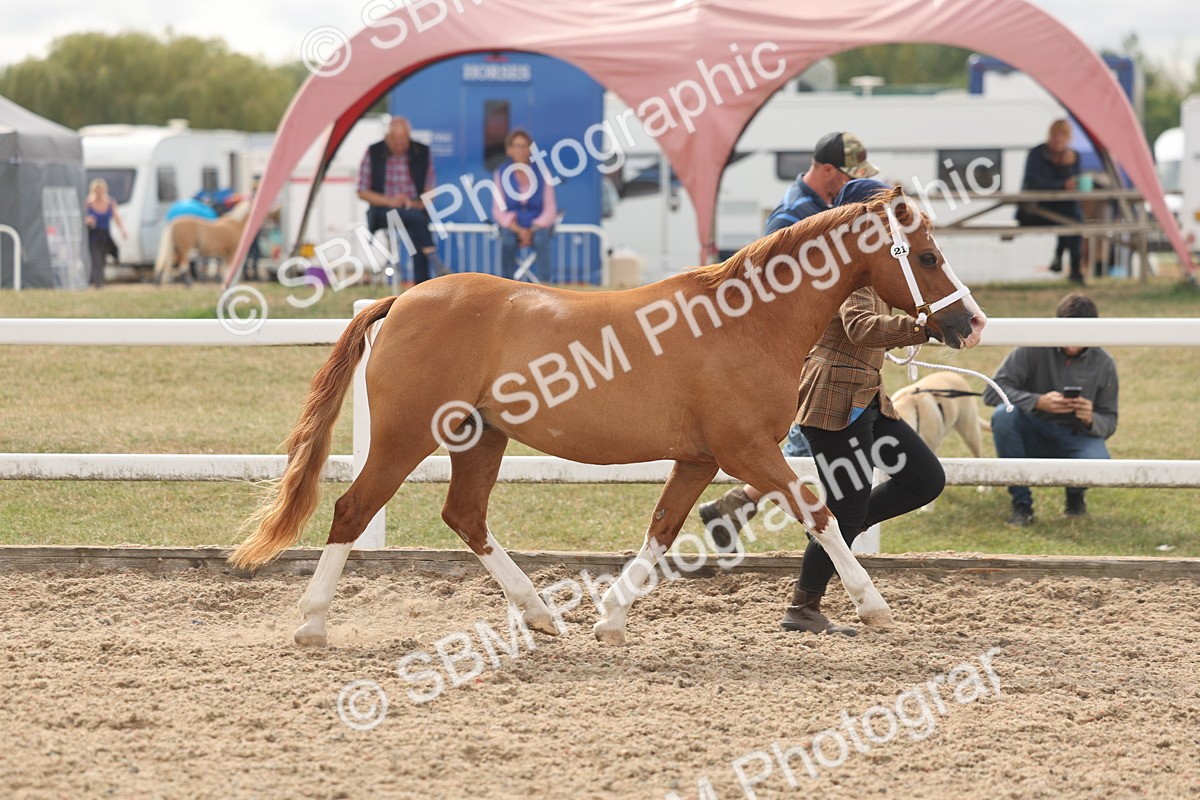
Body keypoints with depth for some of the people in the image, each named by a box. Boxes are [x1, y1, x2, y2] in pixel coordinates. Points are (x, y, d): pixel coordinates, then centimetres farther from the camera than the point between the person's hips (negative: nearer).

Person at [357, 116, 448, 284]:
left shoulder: (422, 153, 4)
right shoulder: (373, 154, 0)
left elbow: (430, 189, 11)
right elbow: (362, 192, 2)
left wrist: (420, 204, -11)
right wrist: (389, 201, -12)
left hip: (414, 209, 1)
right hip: (383, 212, -1)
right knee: (416, 218, -35)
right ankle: (436, 264, -42)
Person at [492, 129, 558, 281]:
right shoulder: (502, 174, 0)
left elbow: (550, 210, -2)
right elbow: (498, 210, -3)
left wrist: (533, 230, -17)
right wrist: (518, 230, -17)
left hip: (537, 226, 0)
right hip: (512, 226, 0)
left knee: (541, 239, -34)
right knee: (508, 241, -33)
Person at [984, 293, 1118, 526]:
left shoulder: (1103, 364, -5)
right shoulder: (1034, 349, -12)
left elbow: (1109, 422, 0)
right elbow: (993, 391, -17)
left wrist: (1091, 420, -26)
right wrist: (1038, 402, -32)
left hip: (1076, 437, 0)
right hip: (1034, 435, 0)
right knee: (1004, 415, -33)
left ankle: (1075, 494, 8)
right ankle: (1021, 504, -18)